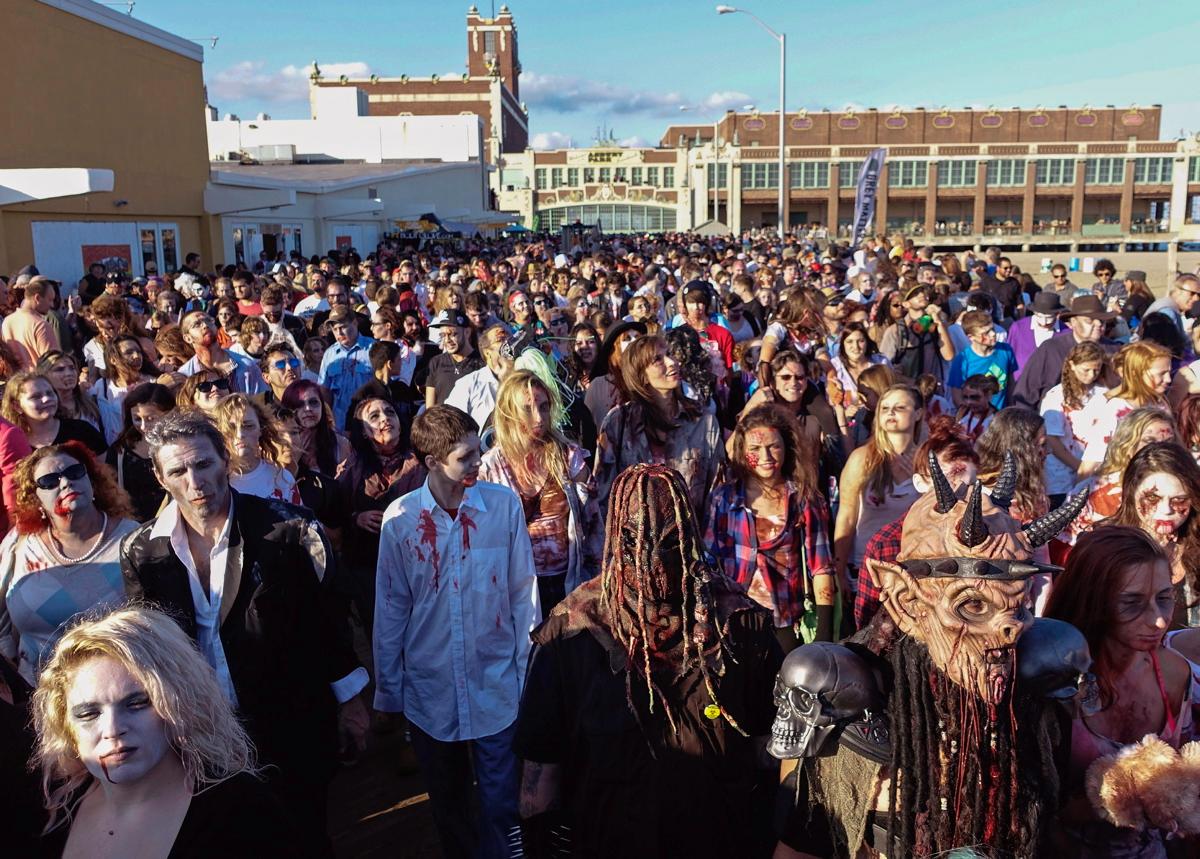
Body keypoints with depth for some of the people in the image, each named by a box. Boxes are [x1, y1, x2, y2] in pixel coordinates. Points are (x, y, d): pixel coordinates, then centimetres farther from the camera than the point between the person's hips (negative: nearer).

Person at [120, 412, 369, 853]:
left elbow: (321, 615, -7)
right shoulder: (142, 551, -6)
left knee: (303, 838, 14)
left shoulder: (283, 527, -15)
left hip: (291, 726, -3)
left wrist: (348, 697, -1)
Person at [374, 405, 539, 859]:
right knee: (447, 806, 20)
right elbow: (390, 609, -1)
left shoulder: (504, 504, -11)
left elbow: (522, 594, -3)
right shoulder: (400, 518, -9)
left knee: (501, 805, 8)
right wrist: (387, 689, 4)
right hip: (429, 688, 1)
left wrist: (528, 671, -1)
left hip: (497, 685, -1)